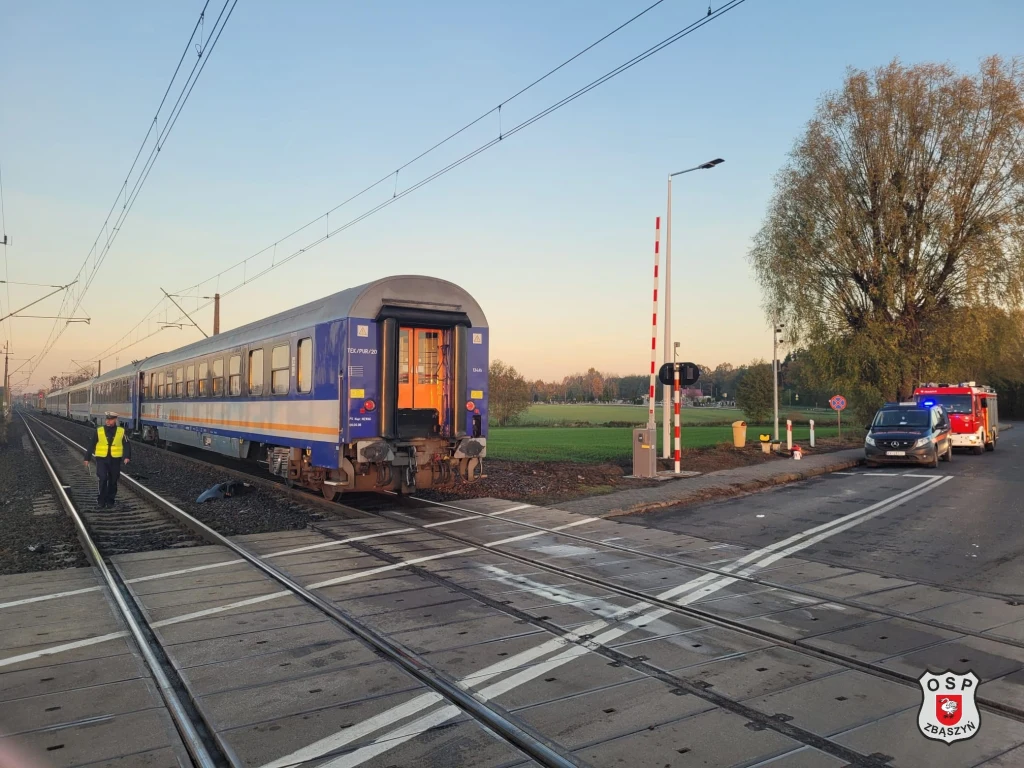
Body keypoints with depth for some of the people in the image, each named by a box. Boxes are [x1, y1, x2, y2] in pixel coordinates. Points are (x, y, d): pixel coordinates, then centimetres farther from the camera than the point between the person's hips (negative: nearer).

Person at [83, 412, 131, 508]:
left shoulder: (121, 431, 1)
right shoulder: (99, 431, 2)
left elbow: (127, 445, 0)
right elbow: (91, 445, 7)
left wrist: (127, 457, -15)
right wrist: (87, 458, 8)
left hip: (115, 460, 1)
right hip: (101, 459, -1)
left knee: (113, 481, 8)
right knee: (103, 479, -11)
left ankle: (110, 500, 20)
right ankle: (101, 500, 0)